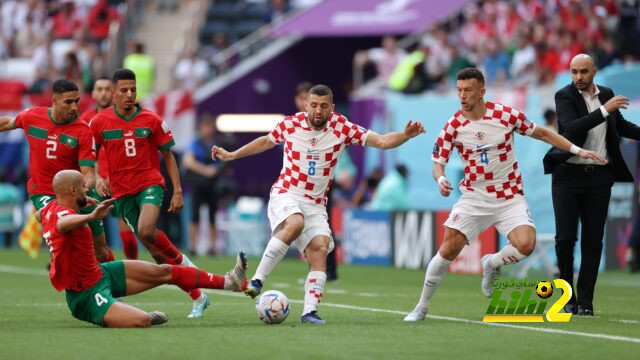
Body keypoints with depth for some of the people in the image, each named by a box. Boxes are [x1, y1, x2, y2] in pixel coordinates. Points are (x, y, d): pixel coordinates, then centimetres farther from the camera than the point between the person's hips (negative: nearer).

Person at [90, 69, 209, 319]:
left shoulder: (151, 120, -1)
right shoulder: (99, 122, 0)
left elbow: (168, 156, 6)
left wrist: (178, 191, 1)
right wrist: (97, 179, -10)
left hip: (150, 183, -2)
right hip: (121, 192, 2)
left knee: (146, 231, -30)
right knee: (154, 249, 0)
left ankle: (181, 260, -2)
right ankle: (197, 297, 8)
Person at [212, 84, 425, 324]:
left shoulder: (342, 128, -4)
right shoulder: (290, 124, -3)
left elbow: (382, 142, -7)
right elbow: (266, 142, 18)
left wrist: (406, 134, -25)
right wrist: (231, 155, 24)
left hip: (316, 204, 3)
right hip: (285, 194, -2)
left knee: (320, 249, -17)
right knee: (295, 223, -34)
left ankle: (310, 311, -16)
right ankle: (256, 281, -31)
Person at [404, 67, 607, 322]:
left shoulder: (506, 115, -8)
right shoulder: (453, 126, -7)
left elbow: (542, 133, 6)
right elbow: (438, 162, 1)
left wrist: (577, 150, 2)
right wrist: (440, 179, -23)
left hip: (510, 198, 0)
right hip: (474, 196, 0)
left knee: (526, 245, -23)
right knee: (449, 249, -13)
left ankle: (491, 263, 11)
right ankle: (422, 307, 5)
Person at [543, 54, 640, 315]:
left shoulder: (607, 95, 8)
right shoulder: (565, 96, -6)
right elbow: (572, 127, -25)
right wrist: (604, 111, -30)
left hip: (599, 177, 3)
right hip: (568, 175, -3)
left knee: (593, 240, 2)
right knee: (565, 238, -7)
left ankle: (585, 301, 7)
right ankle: (568, 296, 10)